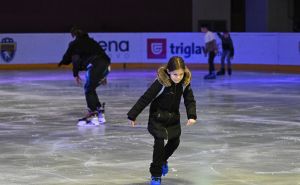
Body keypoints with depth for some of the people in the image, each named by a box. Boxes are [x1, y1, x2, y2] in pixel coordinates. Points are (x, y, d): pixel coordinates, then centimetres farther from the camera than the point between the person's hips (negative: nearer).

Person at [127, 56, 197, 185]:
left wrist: (192, 116, -25)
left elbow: (190, 101, -7)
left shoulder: (185, 83, -14)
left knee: (174, 141, 19)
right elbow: (145, 99, -23)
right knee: (159, 141, -19)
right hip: (157, 117, -6)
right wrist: (132, 115, -20)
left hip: (173, 117, 6)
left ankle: (162, 160, 50)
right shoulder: (161, 83, -28)